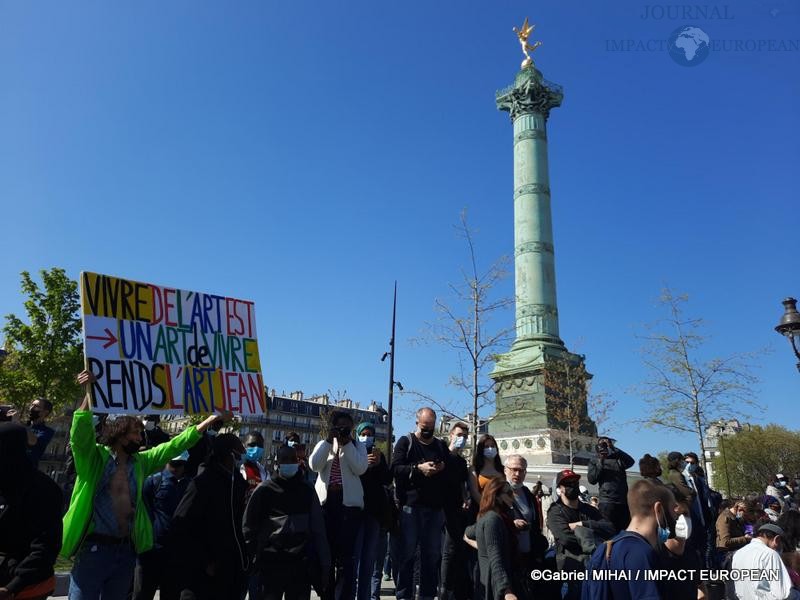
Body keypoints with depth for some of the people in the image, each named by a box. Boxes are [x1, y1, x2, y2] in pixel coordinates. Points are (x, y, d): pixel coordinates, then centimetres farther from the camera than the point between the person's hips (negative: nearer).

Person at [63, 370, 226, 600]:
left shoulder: (140, 462, 11)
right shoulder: (94, 457, -4)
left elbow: (173, 446, 10)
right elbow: (81, 431, -19)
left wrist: (209, 421, 6)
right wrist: (89, 393, -32)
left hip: (126, 549, 6)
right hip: (94, 547, -5)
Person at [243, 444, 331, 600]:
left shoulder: (307, 491, 8)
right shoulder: (265, 490, 2)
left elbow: (318, 529, 7)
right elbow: (249, 527, 2)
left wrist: (323, 566, 4)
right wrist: (250, 559, -4)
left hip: (301, 566, 2)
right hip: (270, 565, -2)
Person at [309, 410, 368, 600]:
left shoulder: (358, 446, 9)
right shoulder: (323, 445, 13)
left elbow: (360, 468, -10)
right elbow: (314, 465, -6)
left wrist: (347, 443, -10)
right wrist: (329, 440, -11)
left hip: (349, 503, -2)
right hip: (325, 501, 2)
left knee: (346, 555, -5)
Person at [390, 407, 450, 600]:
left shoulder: (441, 446, 16)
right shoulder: (405, 442, 5)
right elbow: (395, 468, -7)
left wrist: (443, 468, -1)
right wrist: (419, 468, -19)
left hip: (435, 507, 4)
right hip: (410, 505, -4)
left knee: (432, 553, 8)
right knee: (407, 552, -1)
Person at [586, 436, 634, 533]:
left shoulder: (618, 458, 11)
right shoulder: (594, 460, 8)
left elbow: (630, 462, -10)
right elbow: (592, 479, -3)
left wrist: (613, 449, -18)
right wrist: (600, 462, -12)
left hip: (624, 501, 2)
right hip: (607, 501, -2)